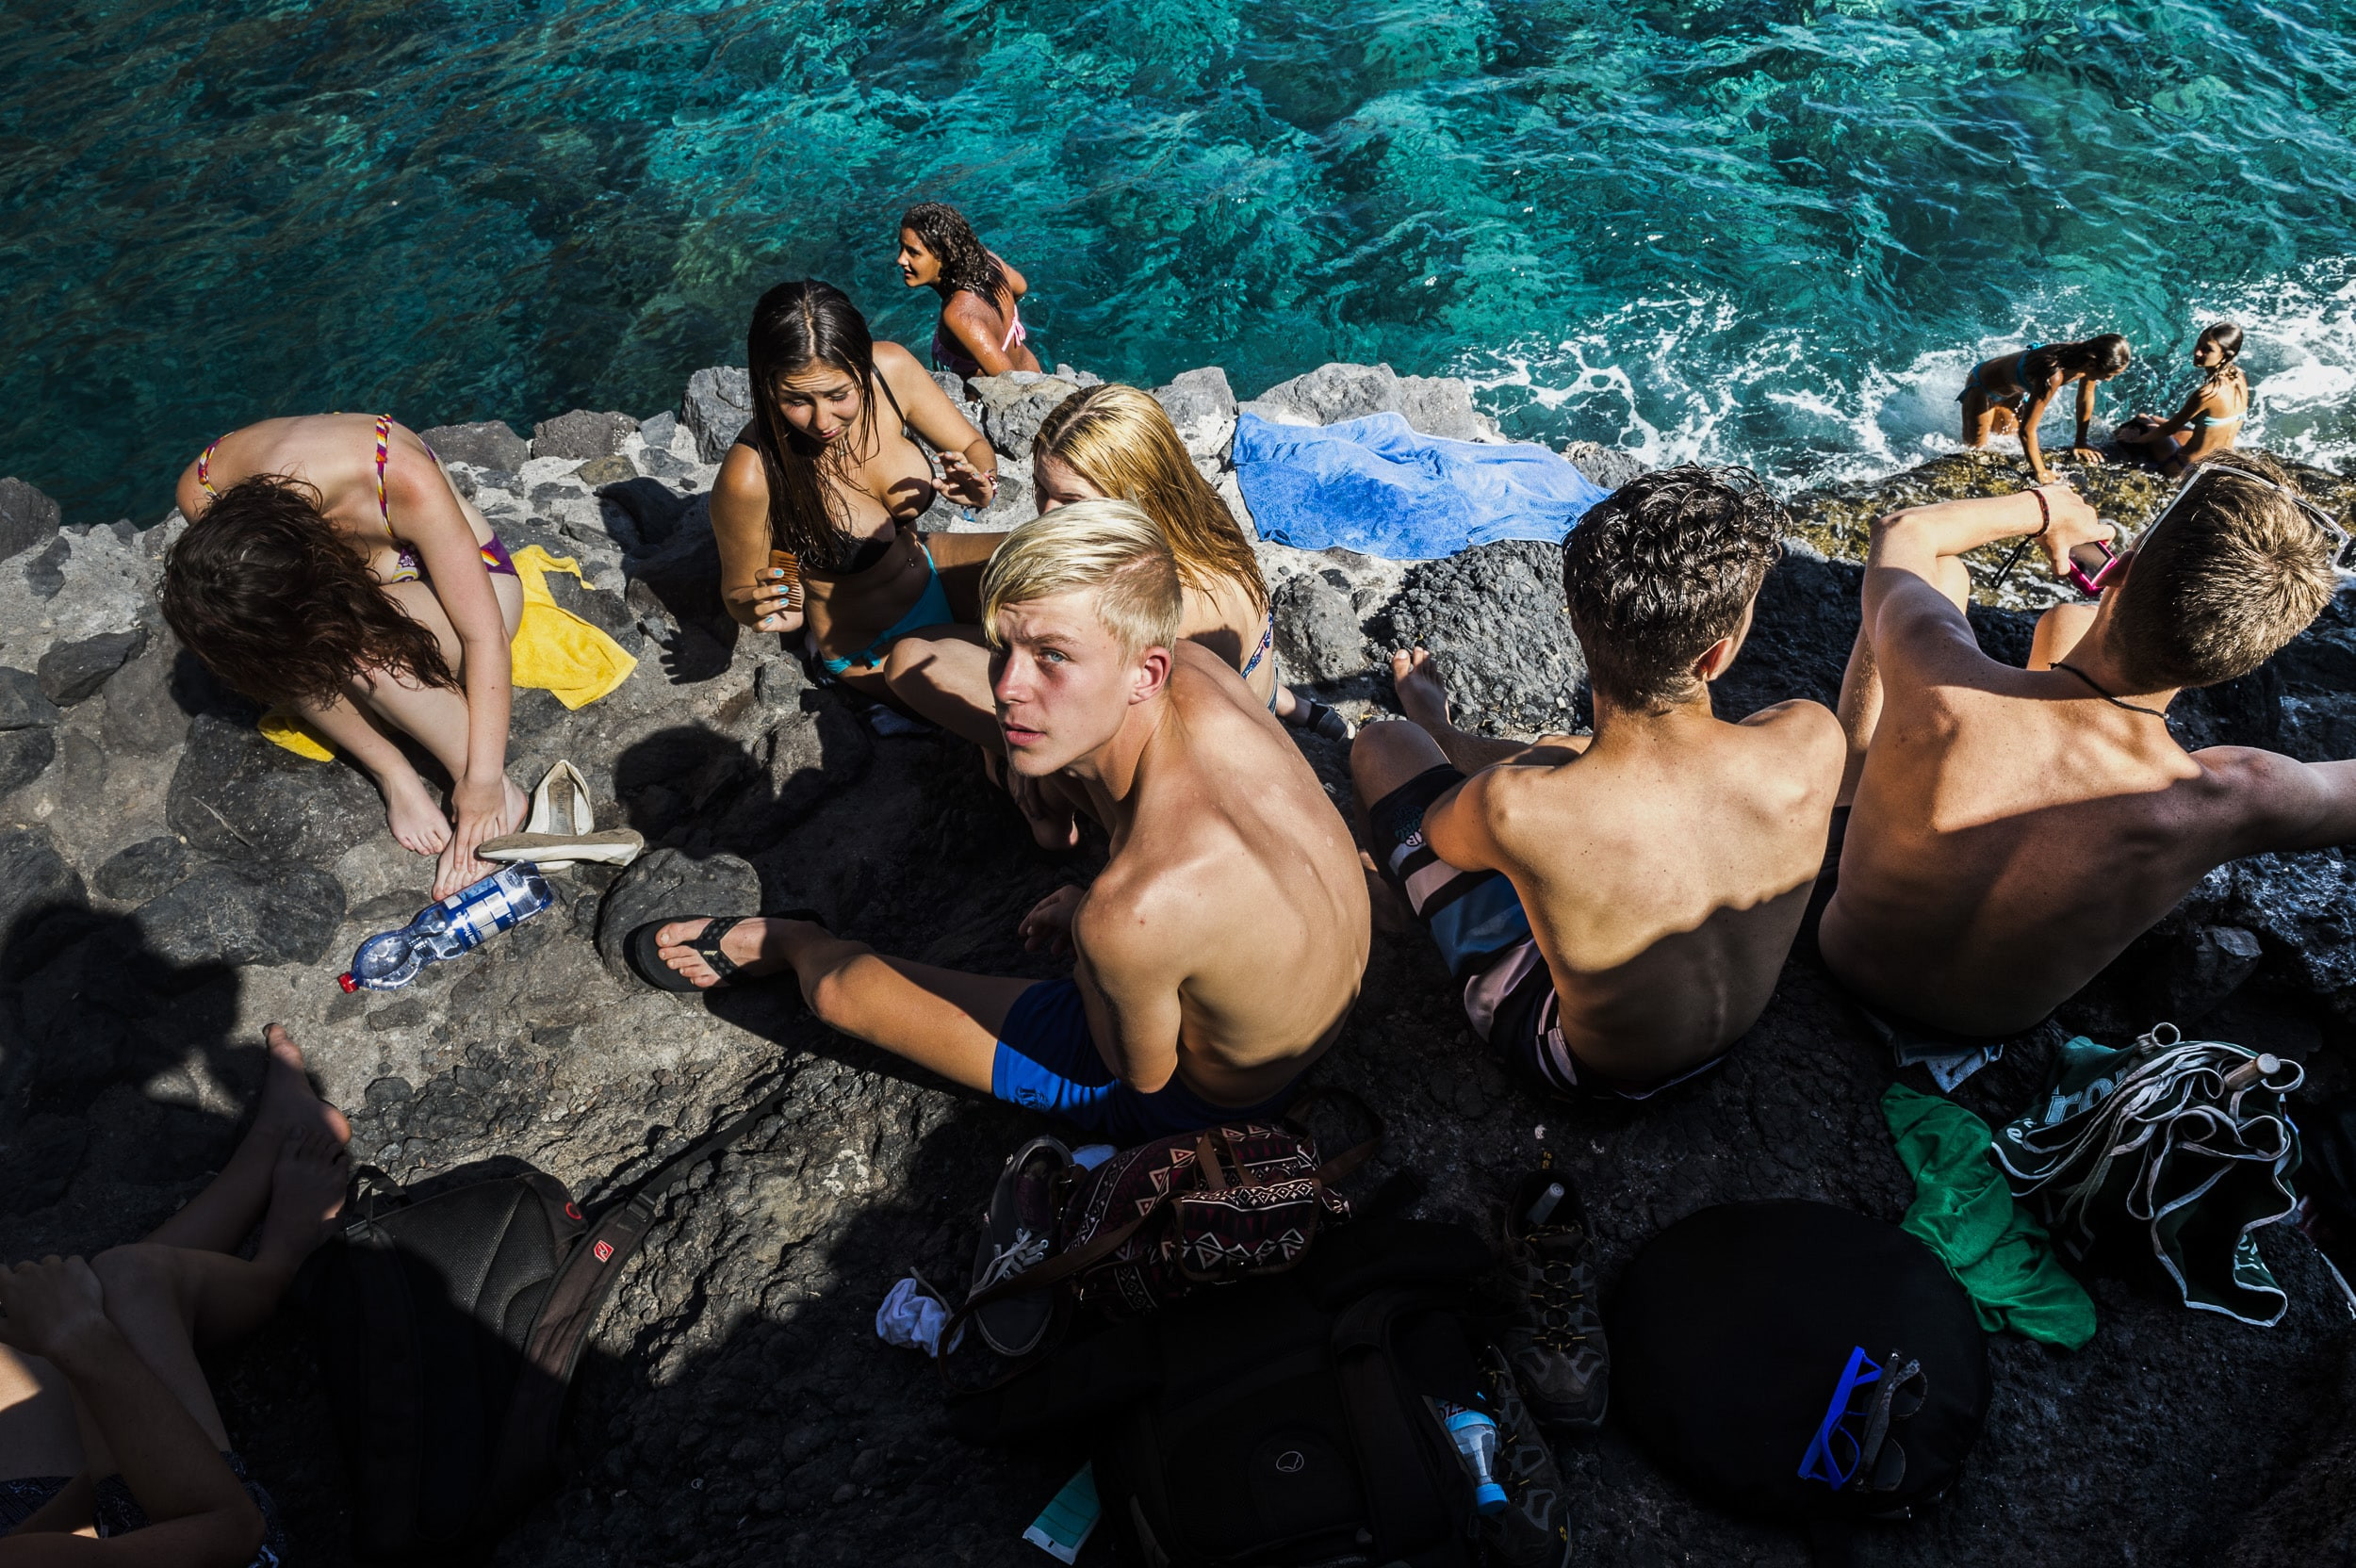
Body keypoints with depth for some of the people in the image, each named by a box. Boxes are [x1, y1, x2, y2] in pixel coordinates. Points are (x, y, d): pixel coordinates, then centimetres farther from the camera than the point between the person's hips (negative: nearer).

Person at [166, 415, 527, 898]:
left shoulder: (405, 483, -39)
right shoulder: (201, 492, -25)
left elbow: (485, 635, -32)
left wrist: (482, 781, -31)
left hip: (470, 579, -4)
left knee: (362, 645, -36)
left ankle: (502, 794, -21)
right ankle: (396, 779, -15)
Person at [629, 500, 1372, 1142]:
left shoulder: (1131, 912, -46)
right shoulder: (1194, 664, -25)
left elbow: (1144, 1071, -21)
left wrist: (1079, 926, -7)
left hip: (1196, 1095, -6)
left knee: (841, 987, 6)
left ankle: (785, 943, 46)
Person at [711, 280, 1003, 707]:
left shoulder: (891, 368, -19)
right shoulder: (751, 476, -30)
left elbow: (974, 447, -3)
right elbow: (737, 591, -12)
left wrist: (978, 484, -26)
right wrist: (760, 609, -35)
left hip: (932, 566, 5)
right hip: (872, 652, -5)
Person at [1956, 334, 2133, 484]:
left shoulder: (2087, 357, -24)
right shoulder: (2054, 375, -47)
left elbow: (2085, 399, -4)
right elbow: (2027, 430, -42)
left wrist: (2080, 444, 5)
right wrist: (2040, 473, -32)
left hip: (2013, 386, 7)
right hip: (1982, 386, -7)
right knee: (1975, 448, 6)